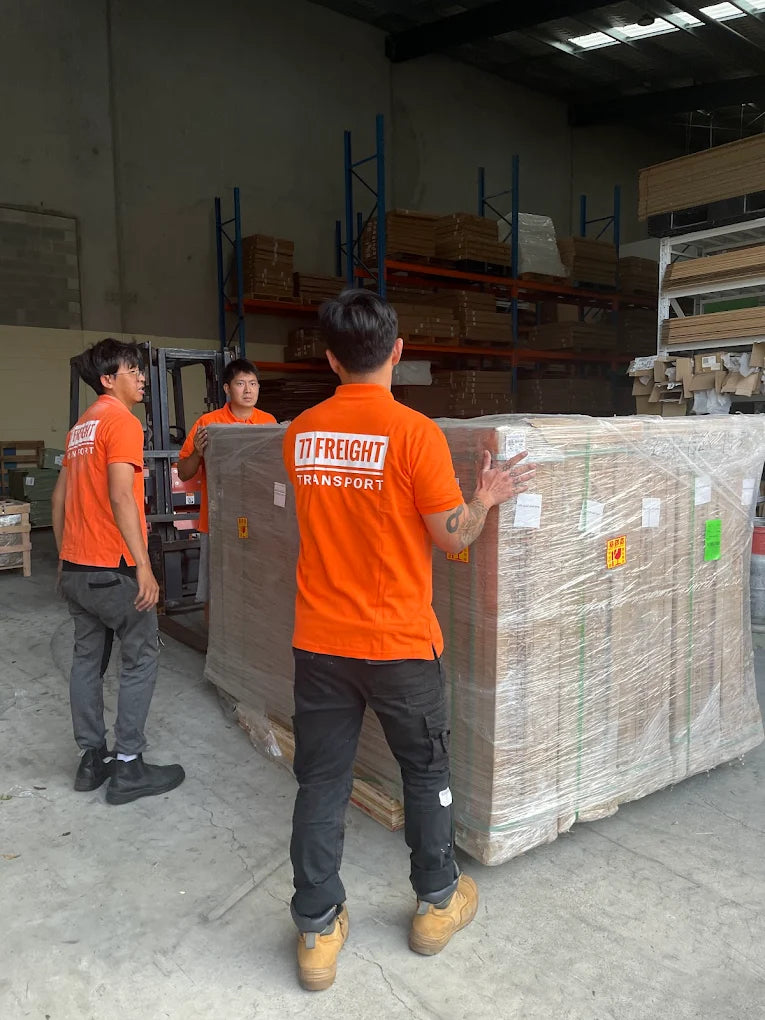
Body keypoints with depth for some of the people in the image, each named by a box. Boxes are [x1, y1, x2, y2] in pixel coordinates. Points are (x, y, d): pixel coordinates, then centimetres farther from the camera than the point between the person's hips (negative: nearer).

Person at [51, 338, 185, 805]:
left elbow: (60, 495, 19)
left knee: (88, 658, 13)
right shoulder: (121, 420, -12)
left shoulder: (82, 426, 16)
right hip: (113, 568, -9)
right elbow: (122, 496, -23)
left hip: (76, 567, 9)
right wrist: (144, 566, -24)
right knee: (142, 657, 1)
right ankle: (128, 768, 5)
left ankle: (93, 759, 21)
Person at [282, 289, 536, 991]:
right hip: (398, 642, -3)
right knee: (427, 771, 18)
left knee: (321, 781, 14)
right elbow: (453, 537, -10)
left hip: (319, 641, 4)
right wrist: (488, 496, 9)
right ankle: (437, 904, 36)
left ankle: (318, 931, 25)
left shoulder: (300, 433, 1)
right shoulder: (415, 432, -14)